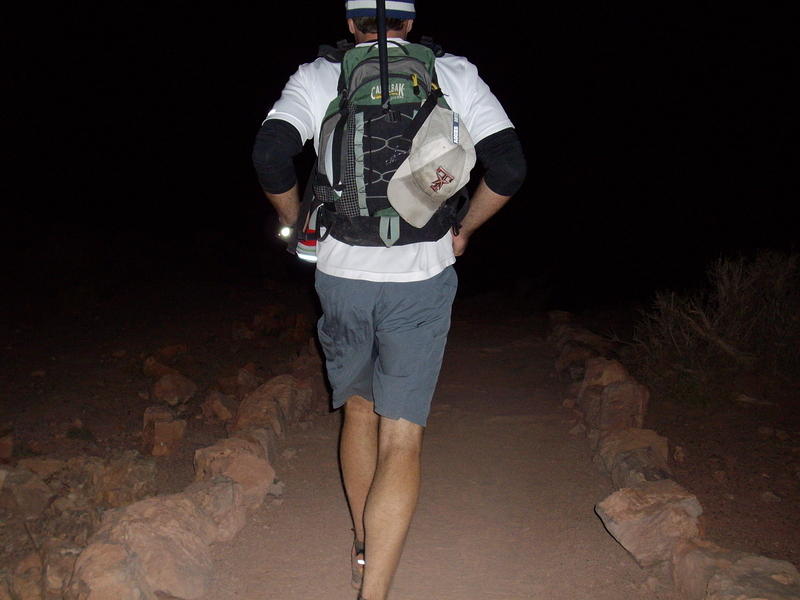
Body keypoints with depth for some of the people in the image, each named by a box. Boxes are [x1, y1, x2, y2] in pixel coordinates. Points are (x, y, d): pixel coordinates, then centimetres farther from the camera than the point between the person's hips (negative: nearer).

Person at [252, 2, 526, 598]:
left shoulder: (315, 78, 2)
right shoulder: (456, 74, 2)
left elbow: (270, 155, -13)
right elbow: (509, 166, -7)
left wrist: (300, 224, 5)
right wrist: (463, 229, 8)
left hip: (341, 276, 2)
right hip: (421, 281, -1)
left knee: (359, 409, 22)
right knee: (401, 437, 3)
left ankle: (364, 549, 37)